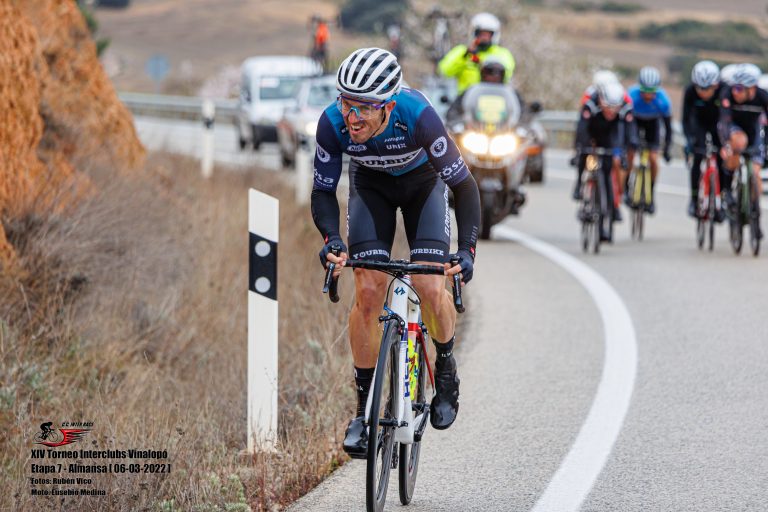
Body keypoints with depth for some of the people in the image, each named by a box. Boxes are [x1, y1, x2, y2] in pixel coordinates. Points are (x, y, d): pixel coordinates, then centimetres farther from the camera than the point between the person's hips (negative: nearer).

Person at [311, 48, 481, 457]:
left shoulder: (417, 116, -39)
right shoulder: (333, 124, -32)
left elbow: (464, 185, -32)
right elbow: (323, 191, -19)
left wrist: (467, 248, -42)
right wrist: (331, 239, -37)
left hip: (423, 182, -2)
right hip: (372, 186, 2)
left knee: (430, 288, -17)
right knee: (368, 290, -13)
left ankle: (446, 366, 15)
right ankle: (365, 408, -2)